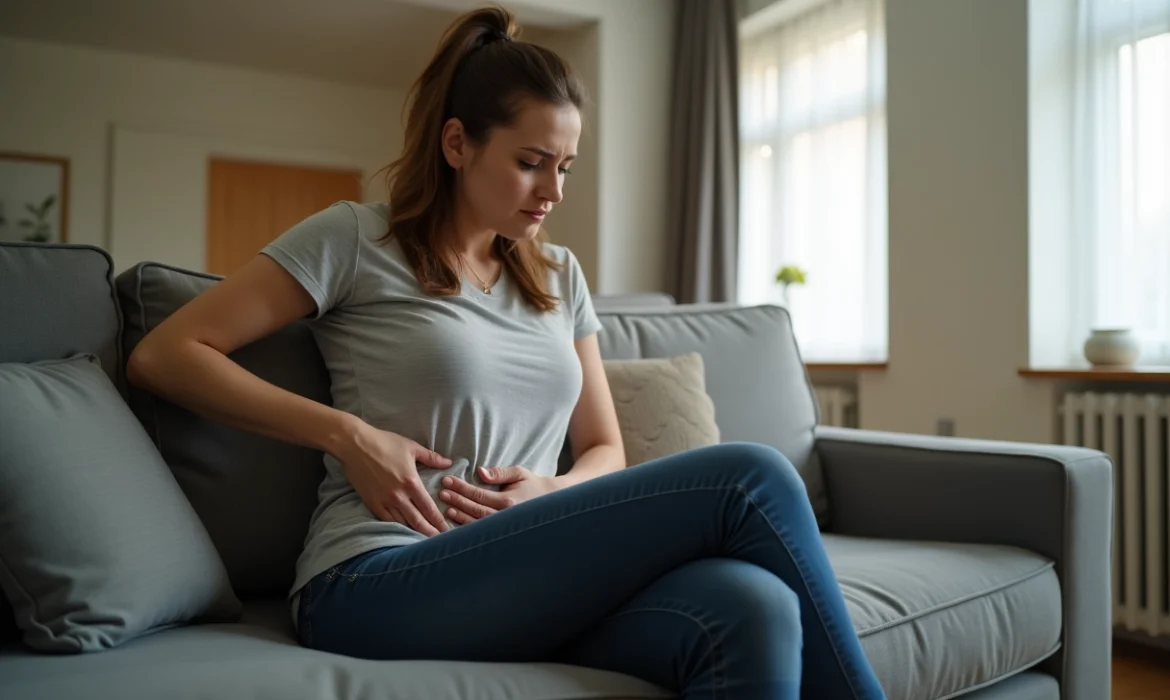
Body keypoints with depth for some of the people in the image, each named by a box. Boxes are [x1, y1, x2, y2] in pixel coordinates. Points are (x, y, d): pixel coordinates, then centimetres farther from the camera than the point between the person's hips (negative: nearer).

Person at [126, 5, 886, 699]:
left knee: (753, 612, -31)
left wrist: (553, 493, -5)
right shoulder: (356, 238, 3)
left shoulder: (559, 275, 17)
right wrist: (347, 434, -11)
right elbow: (163, 356, 0)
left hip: (526, 579, 5)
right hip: (378, 588, -5)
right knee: (749, 477, -22)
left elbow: (606, 450, 19)